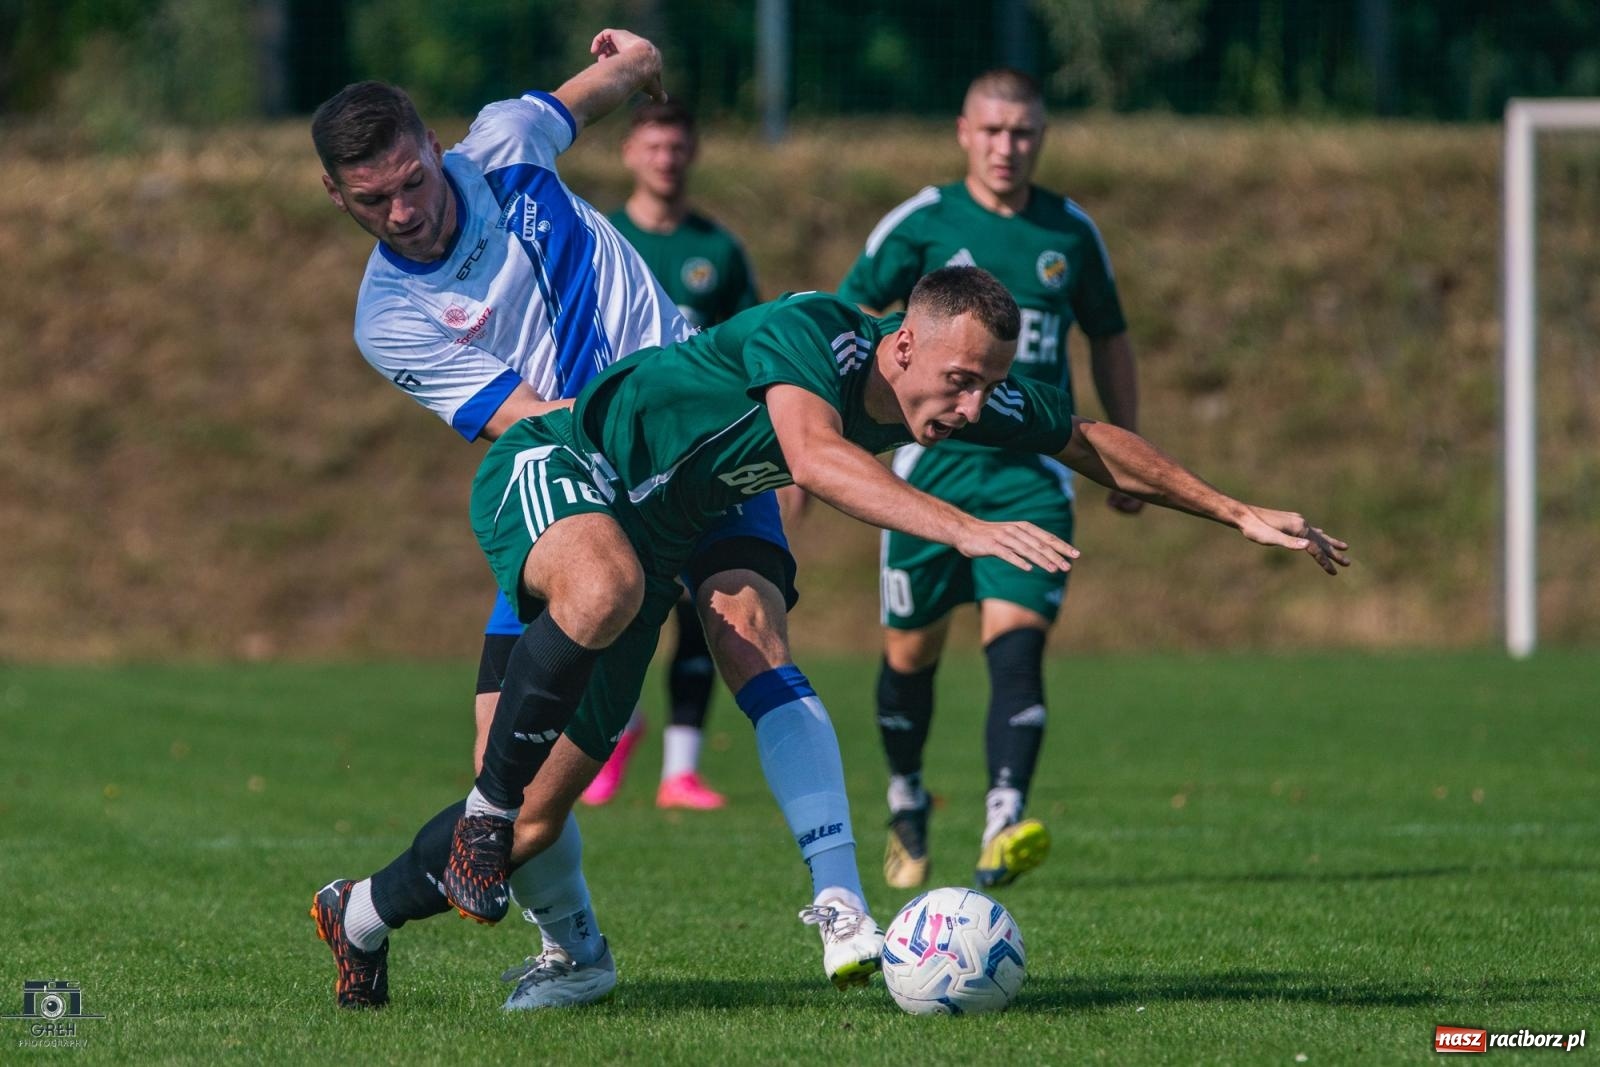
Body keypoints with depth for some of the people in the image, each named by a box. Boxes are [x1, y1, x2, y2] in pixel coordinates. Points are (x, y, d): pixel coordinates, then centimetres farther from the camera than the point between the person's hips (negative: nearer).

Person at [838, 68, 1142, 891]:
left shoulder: (1070, 233, 7)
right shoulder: (923, 223, -1)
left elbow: (1108, 338, 21)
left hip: (1031, 474, 0)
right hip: (931, 465, 0)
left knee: (1015, 641, -17)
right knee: (910, 652, 9)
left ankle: (1003, 830, -28)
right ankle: (906, 806, 35)